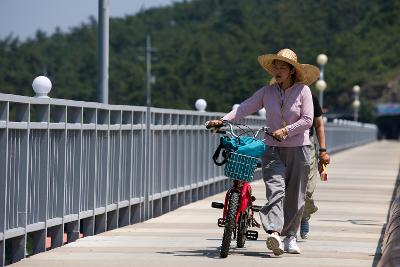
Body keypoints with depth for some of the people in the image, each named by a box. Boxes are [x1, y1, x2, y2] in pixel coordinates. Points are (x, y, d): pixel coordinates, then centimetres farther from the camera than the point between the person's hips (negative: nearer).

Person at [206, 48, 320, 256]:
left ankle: (291, 235, 22)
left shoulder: (303, 90, -3)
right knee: (275, 189, -18)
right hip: (273, 149, 1)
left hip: (298, 148, -1)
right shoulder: (267, 92, 4)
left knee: (295, 196, 7)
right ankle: (274, 233, -32)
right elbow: (245, 108, -2)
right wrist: (223, 120, -15)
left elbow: (307, 120, -9)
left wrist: (286, 130, -19)